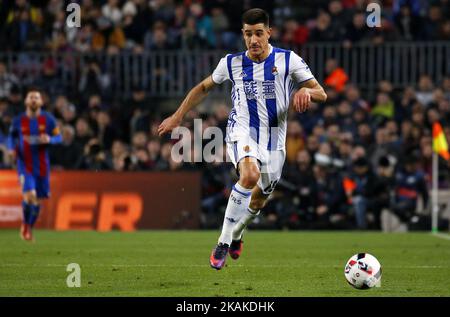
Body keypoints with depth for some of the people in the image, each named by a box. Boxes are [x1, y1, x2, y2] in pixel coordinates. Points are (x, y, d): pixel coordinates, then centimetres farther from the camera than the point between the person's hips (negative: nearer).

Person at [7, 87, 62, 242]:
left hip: (42, 166, 2)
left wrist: (49, 139, -20)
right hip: (25, 164, -2)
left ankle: (29, 227, 31)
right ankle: (25, 222, 7)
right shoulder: (18, 121, -1)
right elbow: (12, 135, 16)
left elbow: (59, 137, 2)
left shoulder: (48, 119, -3)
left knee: (37, 200, 8)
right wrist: (11, 148, -3)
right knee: (30, 196, -20)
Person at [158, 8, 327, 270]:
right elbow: (204, 88, 19)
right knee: (250, 175, -33)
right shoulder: (231, 63, 3)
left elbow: (321, 93, -1)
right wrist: (177, 117, 16)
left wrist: (307, 91, -25)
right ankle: (223, 242, -27)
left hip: (274, 139, 2)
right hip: (242, 132, -2)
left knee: (258, 200, 11)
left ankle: (236, 235, 46)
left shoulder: (288, 60, -1)